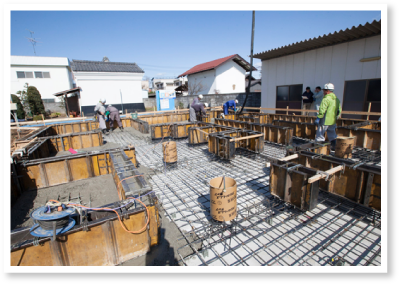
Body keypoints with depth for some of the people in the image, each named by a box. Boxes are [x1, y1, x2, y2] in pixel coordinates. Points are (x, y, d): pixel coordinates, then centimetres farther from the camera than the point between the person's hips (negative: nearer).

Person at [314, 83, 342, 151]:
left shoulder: (326, 99, -14)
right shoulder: (337, 99, 13)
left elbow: (322, 110, -22)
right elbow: (339, 110, 19)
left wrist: (318, 118, -19)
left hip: (325, 121, -8)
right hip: (333, 121, 9)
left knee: (320, 135, -1)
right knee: (332, 134, 18)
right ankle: (335, 147, 22)